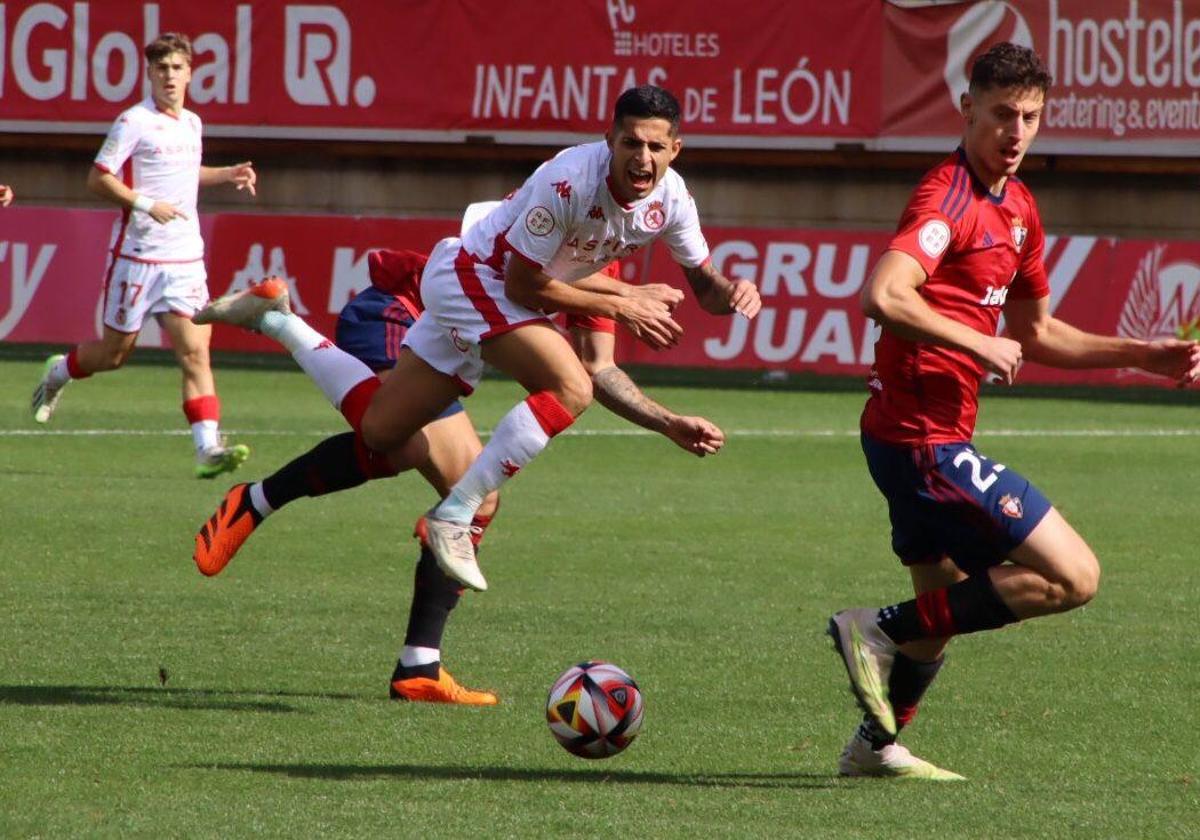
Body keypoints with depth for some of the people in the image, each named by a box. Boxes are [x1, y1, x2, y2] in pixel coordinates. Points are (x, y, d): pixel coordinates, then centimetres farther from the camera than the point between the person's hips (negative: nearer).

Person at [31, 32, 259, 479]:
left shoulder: (191, 123, 12)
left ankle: (208, 448, -17)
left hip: (185, 258, 5)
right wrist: (146, 204, -24)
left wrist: (227, 174, 16)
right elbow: (98, 179, -13)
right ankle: (58, 372, 40)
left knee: (196, 352, -9)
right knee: (115, 352, 9)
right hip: (138, 255, -5)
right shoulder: (134, 123, -10)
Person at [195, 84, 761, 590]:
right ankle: (453, 518, -24)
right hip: (472, 277, -8)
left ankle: (272, 320, 27)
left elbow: (704, 285, 6)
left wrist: (732, 294, -17)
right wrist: (619, 305, -21)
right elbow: (524, 286, -23)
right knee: (569, 388, -31)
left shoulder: (670, 198, -9)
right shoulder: (570, 181, -31)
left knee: (377, 430, 12)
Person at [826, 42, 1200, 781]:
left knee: (946, 605, 25)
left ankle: (876, 746, 38)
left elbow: (1036, 334, 26)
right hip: (924, 437, -10)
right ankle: (884, 631, -8)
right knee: (1072, 576, -11)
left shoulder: (1016, 208, 14)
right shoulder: (948, 199, -16)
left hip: (927, 438, 10)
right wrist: (981, 345, -23)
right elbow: (884, 297, -33)